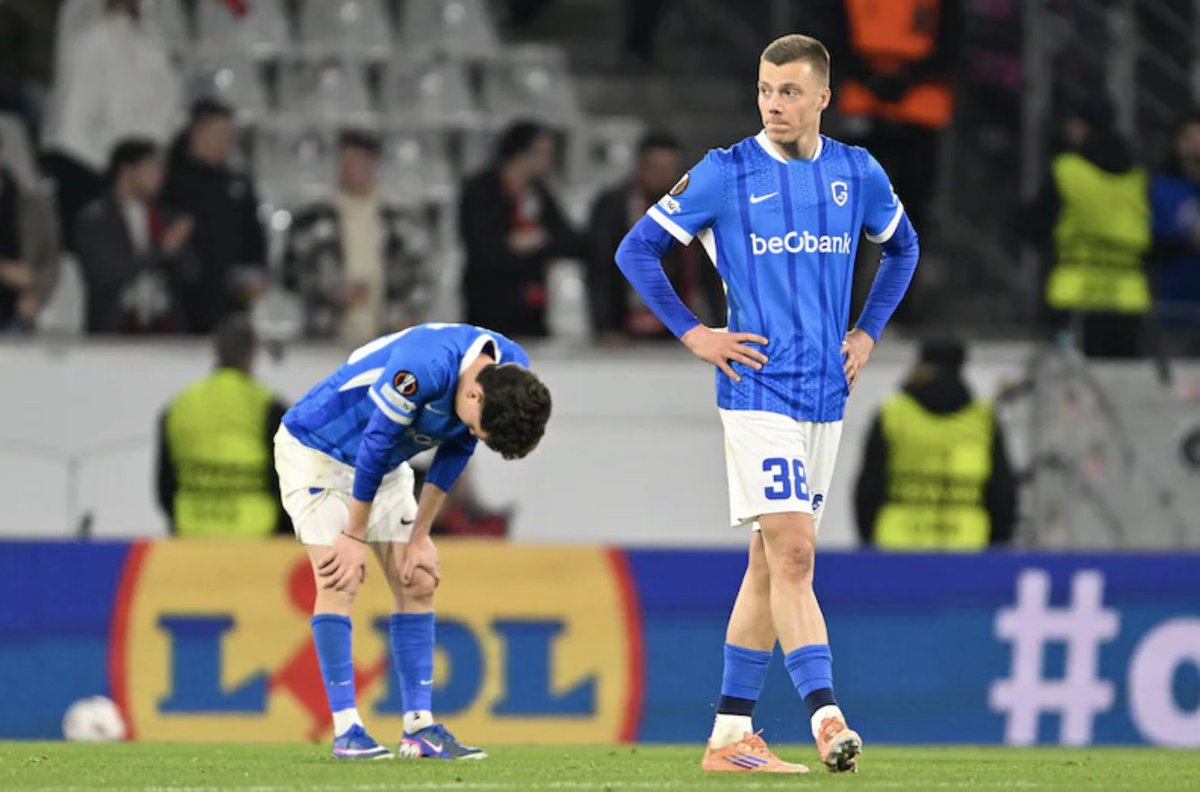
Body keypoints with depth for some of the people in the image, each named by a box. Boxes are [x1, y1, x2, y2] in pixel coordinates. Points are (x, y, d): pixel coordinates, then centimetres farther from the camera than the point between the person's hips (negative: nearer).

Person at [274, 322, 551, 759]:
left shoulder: (512, 374, -14)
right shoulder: (423, 367, -38)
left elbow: (454, 454, -1)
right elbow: (374, 448, -27)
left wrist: (419, 538, 0)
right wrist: (354, 538, -17)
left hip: (385, 466, 7)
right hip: (315, 449, -7)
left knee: (418, 582, 0)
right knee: (340, 579, -16)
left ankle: (420, 727, 2)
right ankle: (346, 731, -14)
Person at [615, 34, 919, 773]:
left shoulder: (858, 174, 6)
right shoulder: (725, 174, -5)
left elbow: (902, 249, 25)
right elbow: (637, 249, 1)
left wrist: (867, 333, 14)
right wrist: (694, 334, -4)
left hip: (825, 397, 5)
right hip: (758, 390, -5)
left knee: (772, 561, 9)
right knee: (793, 552, -16)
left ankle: (731, 734, 14)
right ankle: (827, 720, -23)